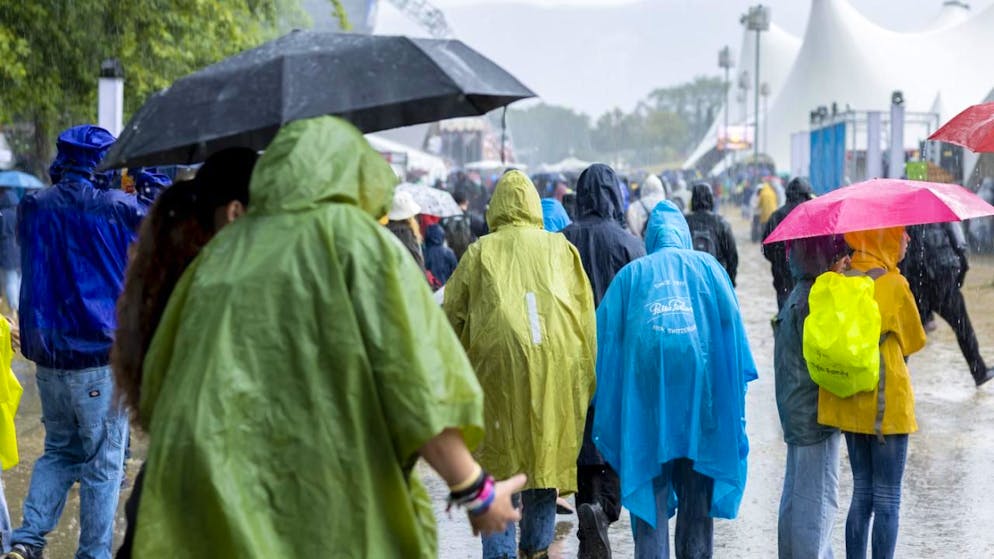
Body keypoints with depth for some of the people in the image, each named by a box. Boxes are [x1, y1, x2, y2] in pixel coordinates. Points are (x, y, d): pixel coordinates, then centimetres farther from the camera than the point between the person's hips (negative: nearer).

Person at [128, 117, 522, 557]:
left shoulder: (221, 252, 14)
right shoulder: (357, 239, -1)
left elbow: (156, 388, 19)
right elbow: (413, 383, -9)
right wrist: (475, 491, -2)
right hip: (321, 507, -4)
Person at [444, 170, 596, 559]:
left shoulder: (479, 253, 7)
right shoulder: (560, 248, 11)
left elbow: (451, 316, 7)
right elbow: (585, 315, 9)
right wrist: (584, 378, 13)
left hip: (498, 368, -2)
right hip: (557, 369, 2)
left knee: (499, 468, 3)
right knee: (545, 463, 12)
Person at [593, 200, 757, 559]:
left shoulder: (632, 273, 14)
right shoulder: (707, 266, 12)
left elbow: (607, 330, 7)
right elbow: (730, 318, 1)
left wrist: (602, 393, 12)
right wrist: (737, 379, 2)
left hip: (645, 379, 0)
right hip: (697, 379, 0)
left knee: (649, 481, 4)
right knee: (696, 489, 7)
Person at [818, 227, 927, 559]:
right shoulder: (894, 283, -13)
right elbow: (912, 342, -2)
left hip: (848, 403, 6)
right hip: (886, 402, -6)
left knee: (862, 494, 15)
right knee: (887, 502, 0)